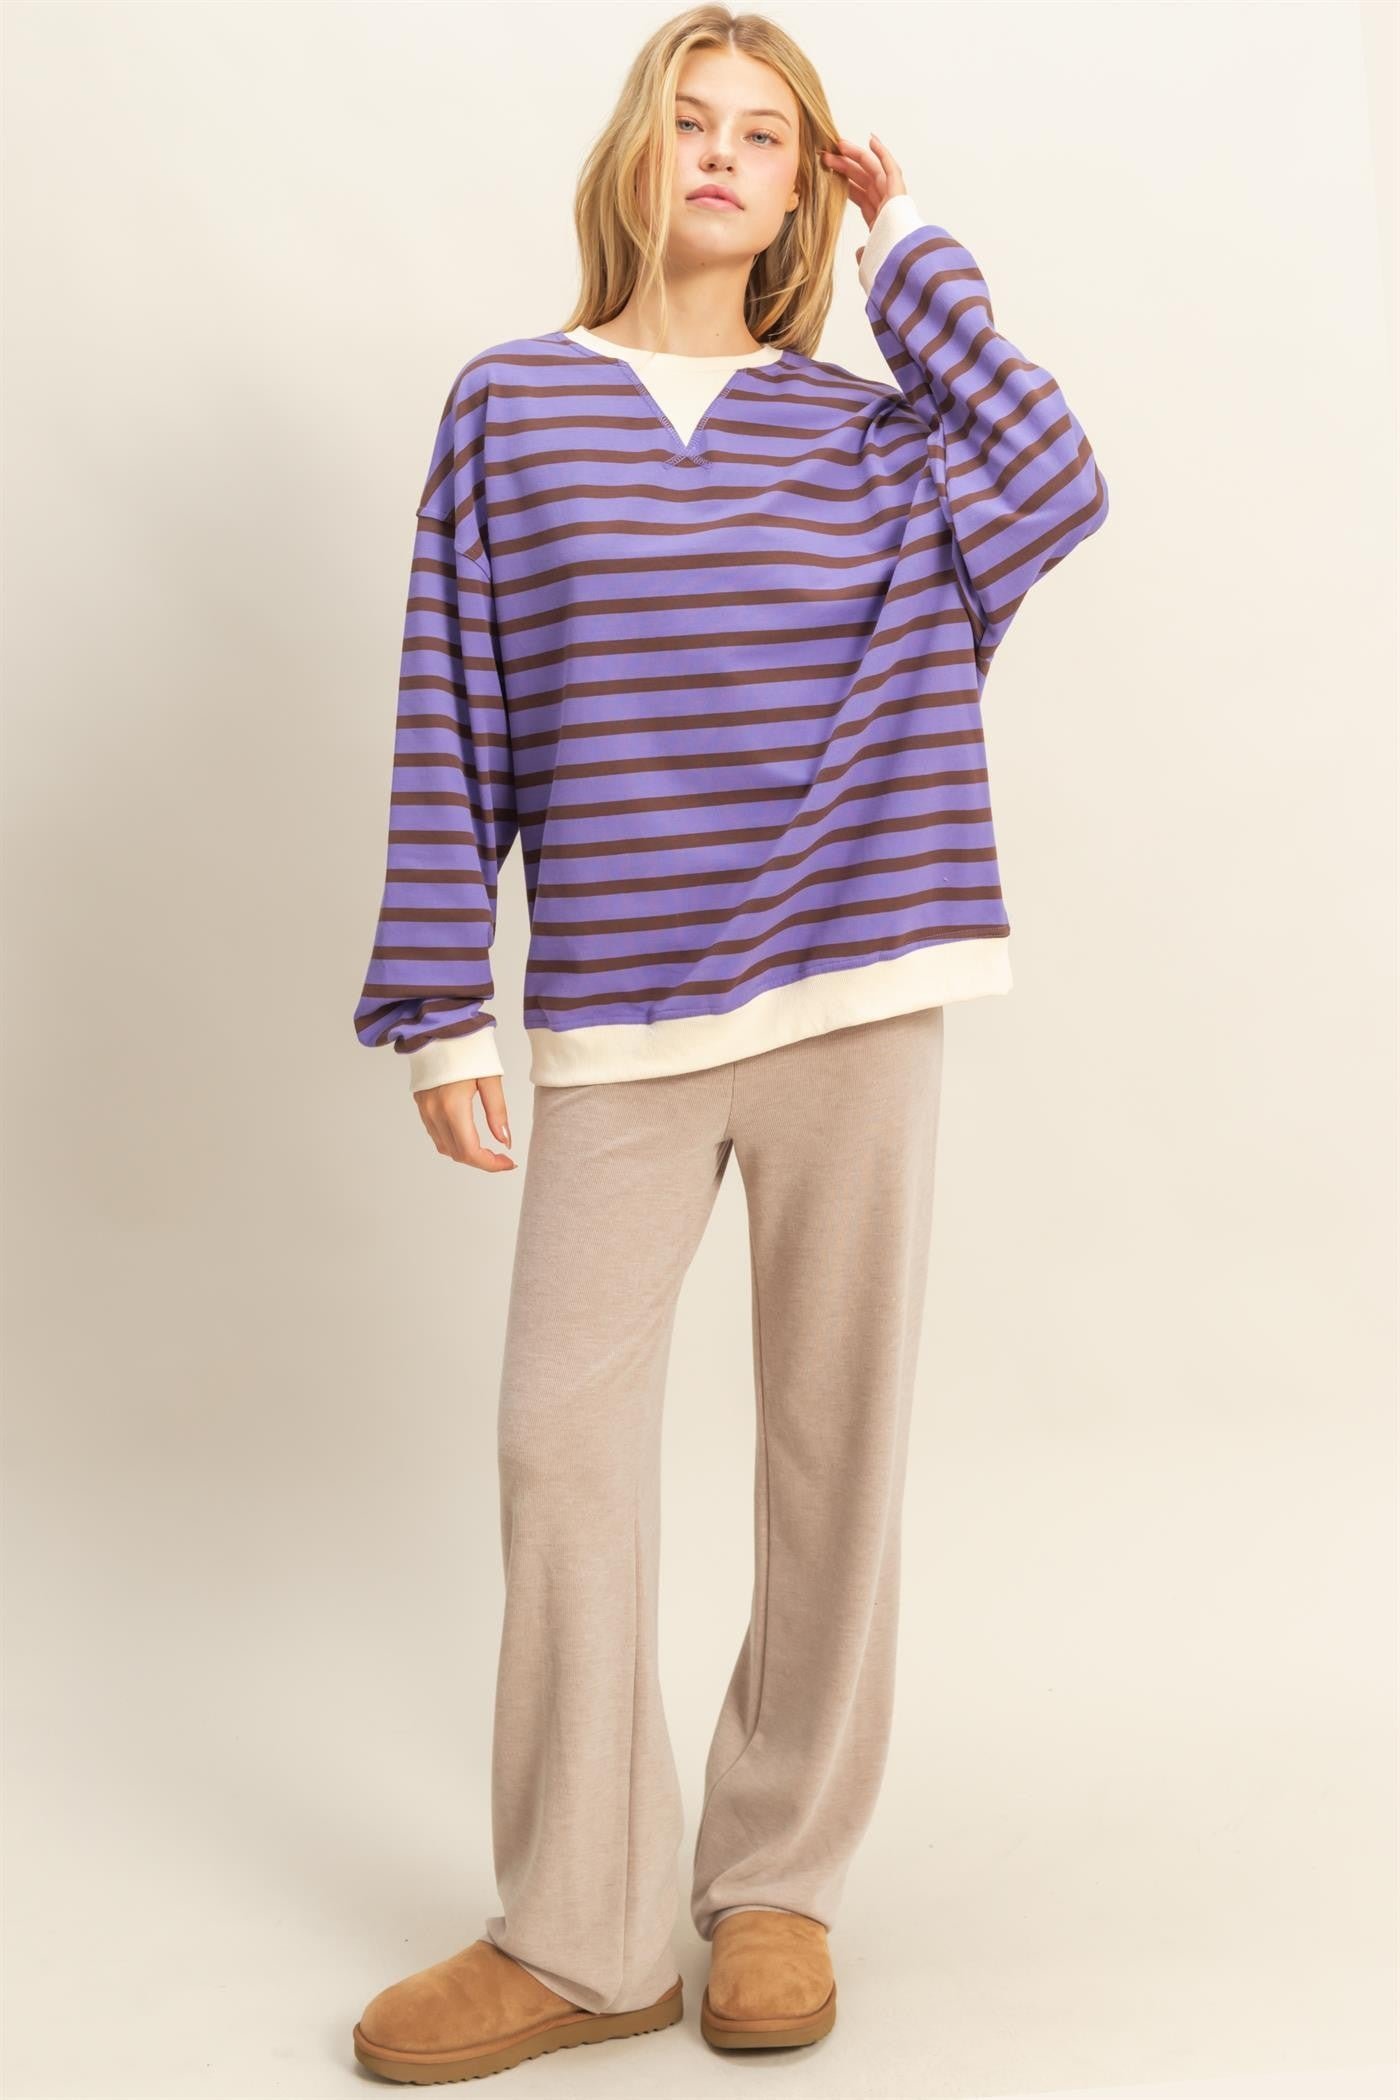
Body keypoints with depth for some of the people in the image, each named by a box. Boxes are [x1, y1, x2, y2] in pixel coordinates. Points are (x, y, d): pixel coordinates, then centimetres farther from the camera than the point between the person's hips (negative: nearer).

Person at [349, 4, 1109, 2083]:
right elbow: (451, 725, 4)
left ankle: (779, 1879, 23)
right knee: (565, 1439, -2)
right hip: (614, 1018, -1)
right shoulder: (509, 405, 7)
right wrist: (439, 1006, 0)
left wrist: (912, 249, 2)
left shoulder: (861, 426, 11)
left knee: (836, 1435, 6)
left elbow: (1056, 487, -8)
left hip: (855, 993, 1)